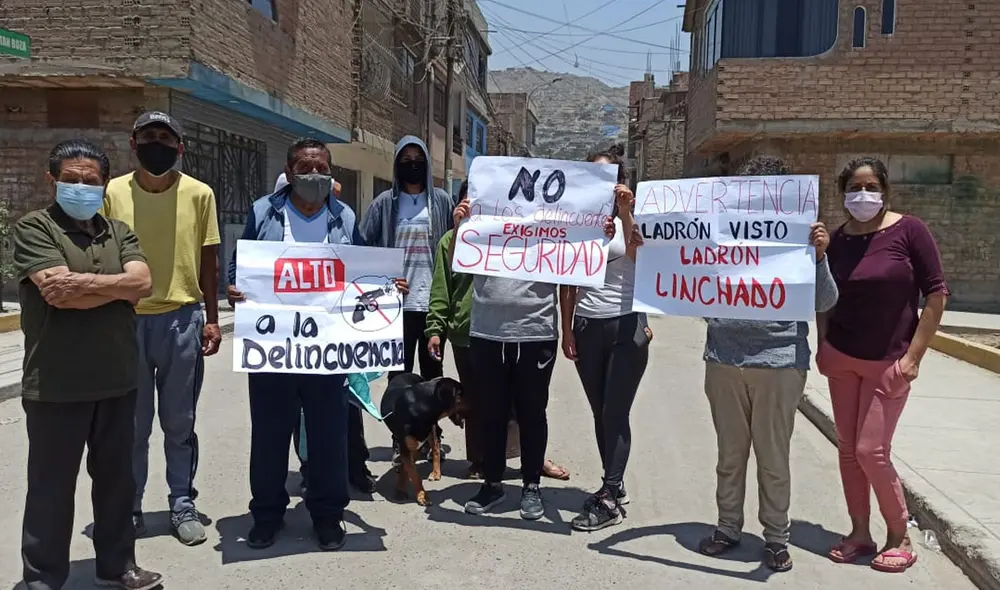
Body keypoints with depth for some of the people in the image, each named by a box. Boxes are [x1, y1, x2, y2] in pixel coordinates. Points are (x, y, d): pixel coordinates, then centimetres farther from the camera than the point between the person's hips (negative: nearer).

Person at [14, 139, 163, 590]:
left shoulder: (119, 231, 11)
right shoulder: (33, 228, -4)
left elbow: (142, 283, -5)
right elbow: (58, 293, -19)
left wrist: (86, 282, -17)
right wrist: (116, 287, -10)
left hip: (116, 380, 5)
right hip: (56, 384, -5)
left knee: (116, 479, 15)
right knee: (51, 485, 6)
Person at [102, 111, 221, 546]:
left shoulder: (199, 194, 0)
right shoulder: (113, 192, 1)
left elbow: (208, 261, 4)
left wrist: (211, 319, 2)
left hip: (182, 319, 0)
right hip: (126, 319, 1)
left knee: (179, 422, 9)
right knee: (131, 423, 10)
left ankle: (183, 505, 21)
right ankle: (129, 506, 24)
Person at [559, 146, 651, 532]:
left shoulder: (633, 218, 2)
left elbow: (638, 256, -20)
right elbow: (567, 282, 10)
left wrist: (625, 212, -23)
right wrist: (567, 330, 6)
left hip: (626, 326, -3)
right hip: (587, 327, 4)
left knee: (616, 413, -3)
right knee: (600, 413, 10)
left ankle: (608, 500, 4)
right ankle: (615, 485, 25)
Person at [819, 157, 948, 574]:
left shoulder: (909, 231, -9)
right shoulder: (838, 239, 3)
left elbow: (936, 294, -8)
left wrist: (914, 356, -11)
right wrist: (822, 346, 5)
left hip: (888, 362, -4)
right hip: (840, 358, 4)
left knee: (871, 451, -5)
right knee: (847, 448, 7)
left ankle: (900, 538, 17)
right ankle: (860, 533, 22)